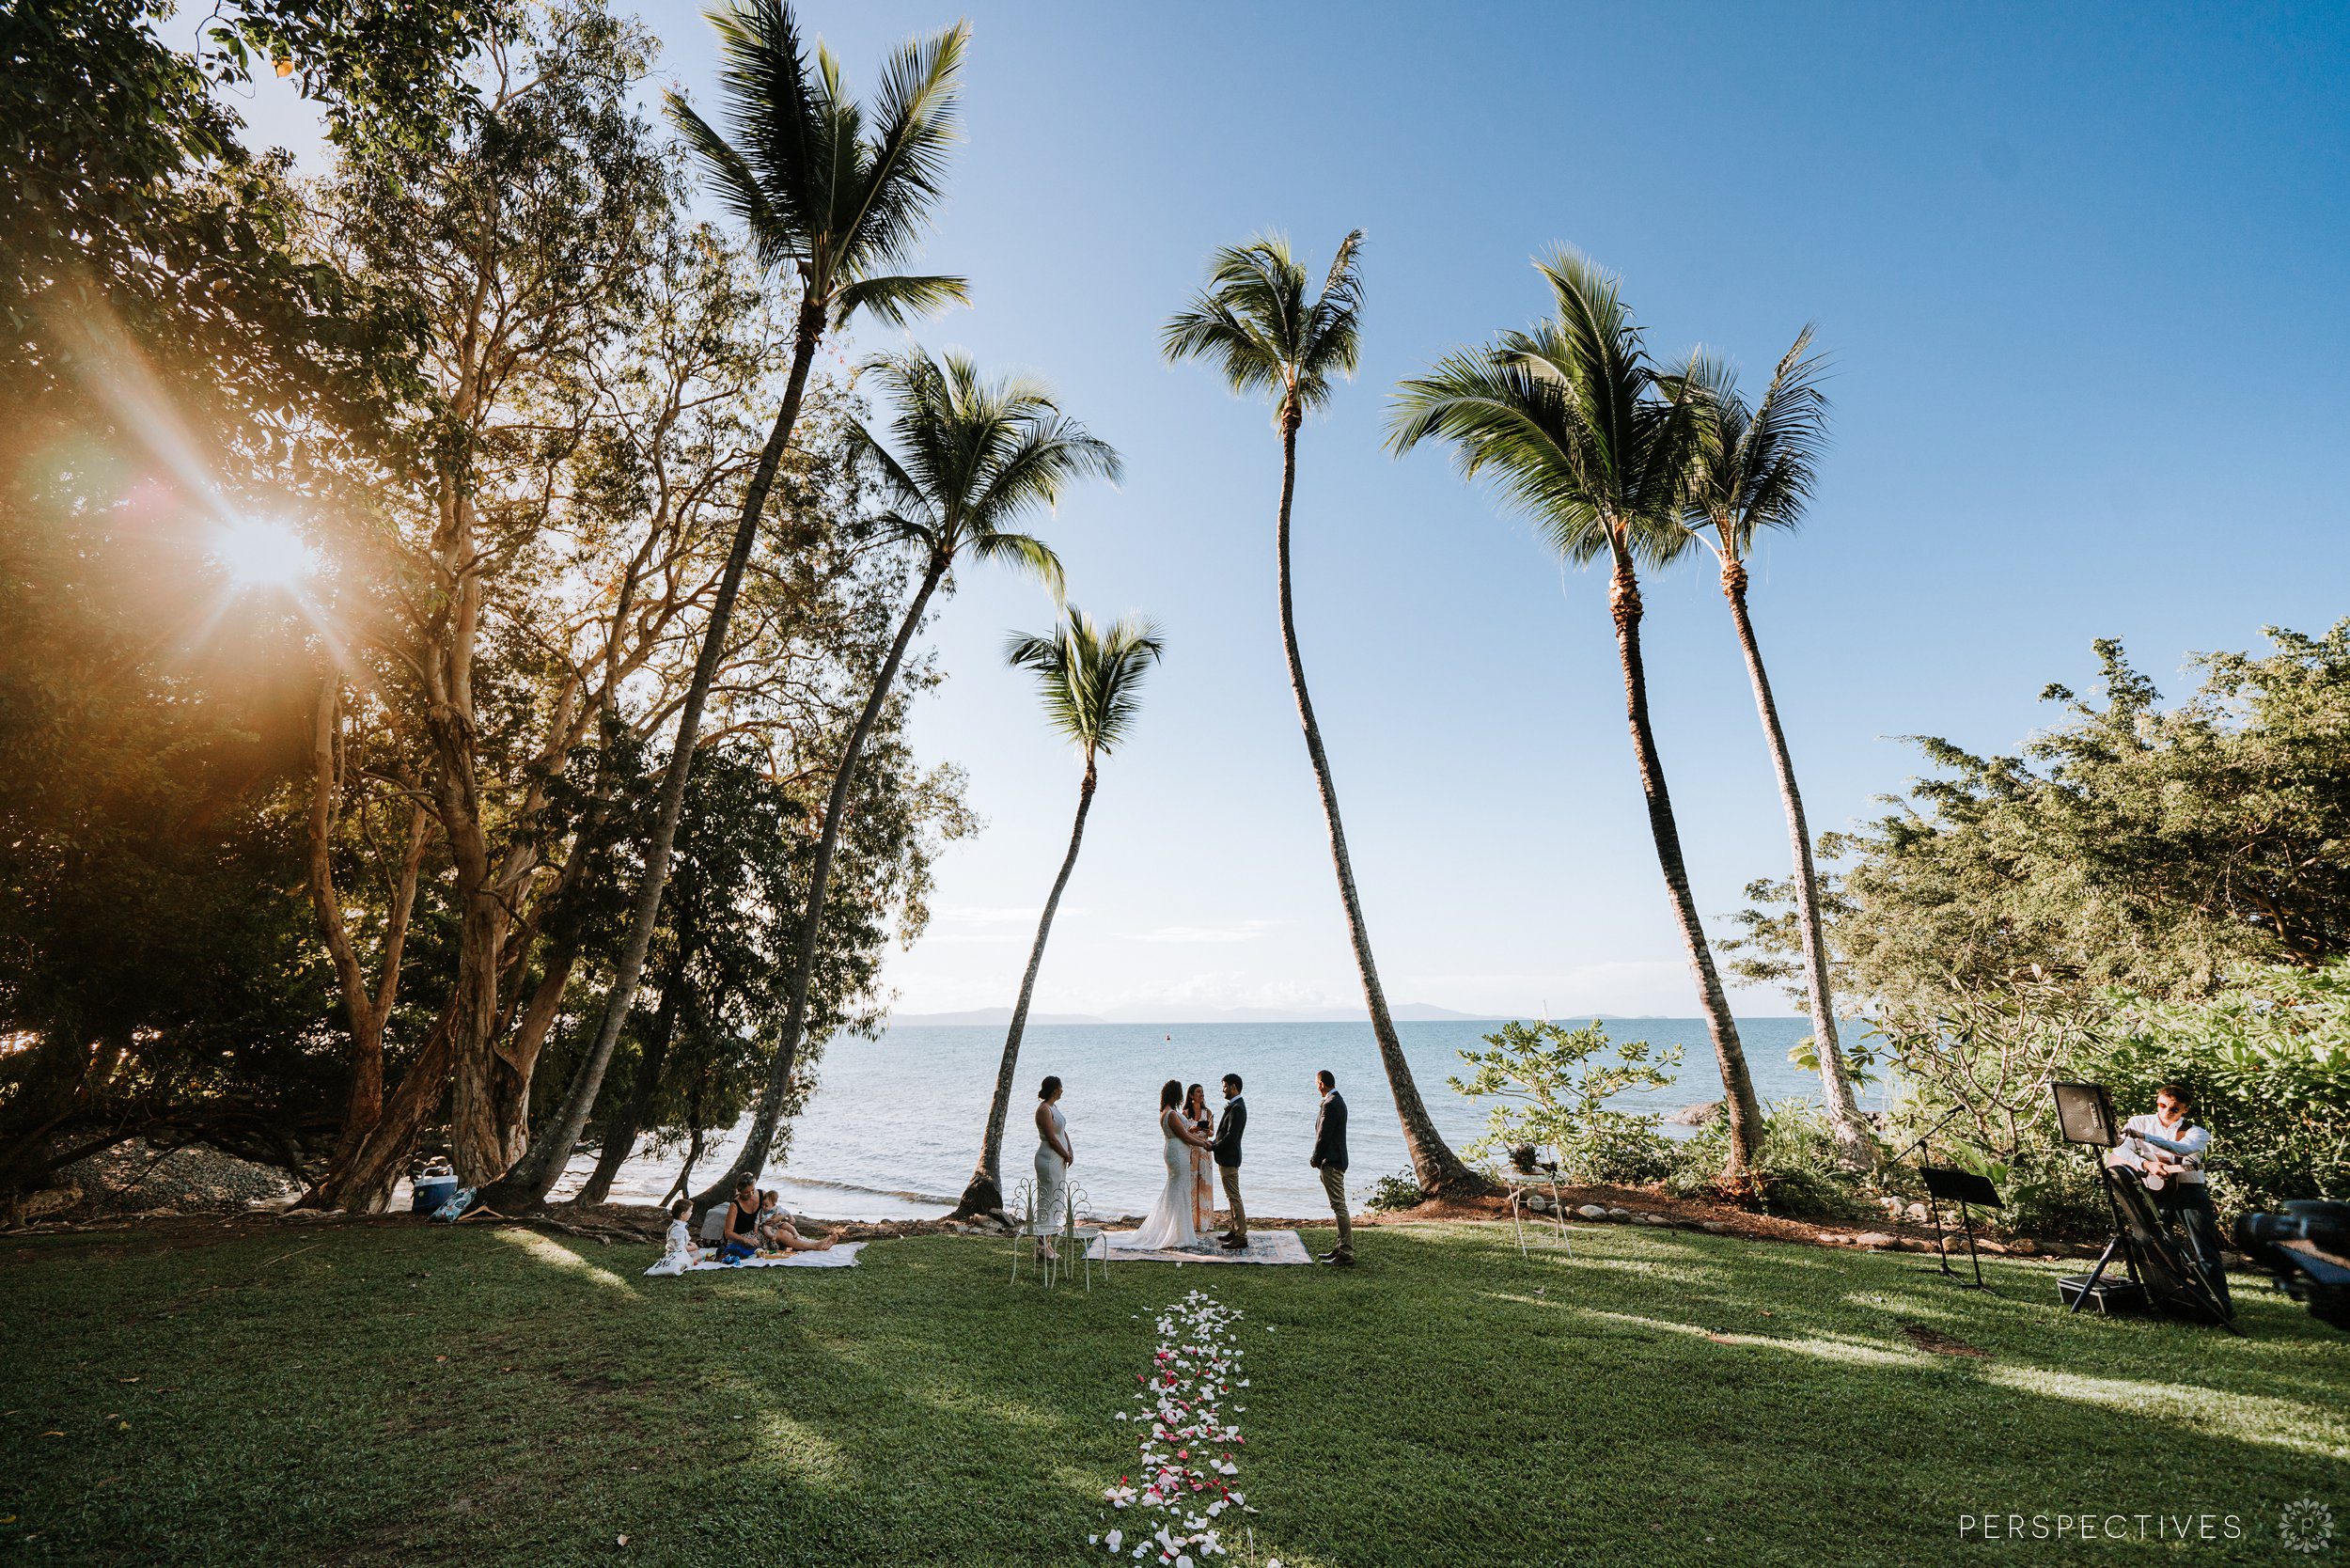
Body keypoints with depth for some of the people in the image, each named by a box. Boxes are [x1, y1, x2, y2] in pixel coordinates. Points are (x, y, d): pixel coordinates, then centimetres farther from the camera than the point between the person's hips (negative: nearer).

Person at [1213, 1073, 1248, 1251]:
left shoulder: (1237, 1108, -20)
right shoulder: (1234, 1106, 12)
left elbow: (1231, 1136, -24)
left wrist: (1214, 1147, -13)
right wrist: (1216, 1144, 3)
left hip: (1229, 1159, -10)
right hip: (1226, 1158, 10)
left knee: (1234, 1197, -6)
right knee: (1232, 1196, 17)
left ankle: (1241, 1237, -2)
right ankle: (1236, 1230, 26)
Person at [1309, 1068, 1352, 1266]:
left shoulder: (1330, 1105, -19)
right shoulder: (1338, 1101, 13)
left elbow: (1323, 1136, -19)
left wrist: (1315, 1159, -7)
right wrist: (1319, 1158, 15)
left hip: (1331, 1163, -11)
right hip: (1336, 1160, 11)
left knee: (1339, 1207, -6)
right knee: (1339, 1206, 16)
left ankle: (1346, 1255, -3)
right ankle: (1342, 1248, 24)